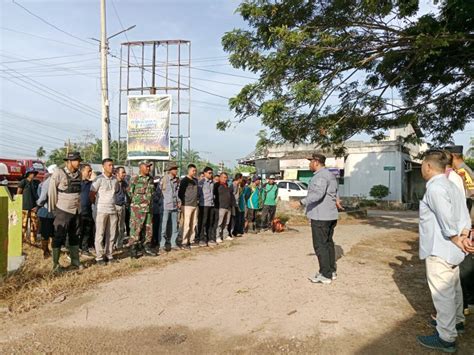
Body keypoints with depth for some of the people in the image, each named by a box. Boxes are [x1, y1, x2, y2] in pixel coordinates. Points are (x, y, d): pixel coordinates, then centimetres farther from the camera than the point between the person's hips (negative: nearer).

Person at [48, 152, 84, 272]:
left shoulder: (78, 174, 6)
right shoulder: (58, 173, -11)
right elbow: (52, 191, -6)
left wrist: (80, 207, 12)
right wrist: (52, 209, -2)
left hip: (77, 211, 6)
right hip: (63, 211, -6)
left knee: (75, 237, 15)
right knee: (59, 238, 3)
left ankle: (75, 261, 26)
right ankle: (55, 264, 13)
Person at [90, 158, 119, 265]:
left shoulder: (115, 179, 8)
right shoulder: (99, 179, -7)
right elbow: (91, 195, -3)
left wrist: (113, 203, 11)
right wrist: (97, 205, 4)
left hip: (112, 210, 5)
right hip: (101, 211, -5)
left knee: (111, 234, 9)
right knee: (100, 234, 3)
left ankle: (109, 255, 20)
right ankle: (99, 257, 11)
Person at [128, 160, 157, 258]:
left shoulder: (151, 179, 10)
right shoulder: (135, 179, -6)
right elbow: (130, 192, -1)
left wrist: (149, 202, 13)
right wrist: (137, 201, 3)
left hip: (148, 208, 6)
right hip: (137, 208, -6)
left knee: (148, 229, 11)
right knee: (135, 229, -2)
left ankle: (147, 247, 21)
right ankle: (133, 249, 6)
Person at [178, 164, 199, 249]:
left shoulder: (195, 180, 15)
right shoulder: (185, 180, -7)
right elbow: (180, 193, -8)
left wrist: (196, 200, 14)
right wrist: (184, 201, -5)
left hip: (195, 205, 7)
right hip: (187, 205, -7)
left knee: (194, 224, 10)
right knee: (187, 224, -7)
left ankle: (191, 241, 18)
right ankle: (184, 243, -2)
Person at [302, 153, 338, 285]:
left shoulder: (320, 176, -17)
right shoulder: (330, 175, 16)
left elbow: (318, 194, -33)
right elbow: (334, 194, 26)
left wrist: (302, 202, -35)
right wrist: (335, 201, 40)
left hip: (320, 216, -10)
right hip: (330, 215, 11)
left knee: (320, 245, -5)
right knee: (328, 243, 16)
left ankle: (325, 275, 0)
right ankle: (331, 271, 25)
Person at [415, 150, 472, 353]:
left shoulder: (434, 188, -21)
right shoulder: (451, 186, 9)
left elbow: (447, 219, -26)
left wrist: (457, 241, -14)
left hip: (439, 251, -10)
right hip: (451, 251, 10)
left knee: (442, 293, 1)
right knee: (453, 288, 25)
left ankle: (446, 338, 12)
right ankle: (456, 321, 44)